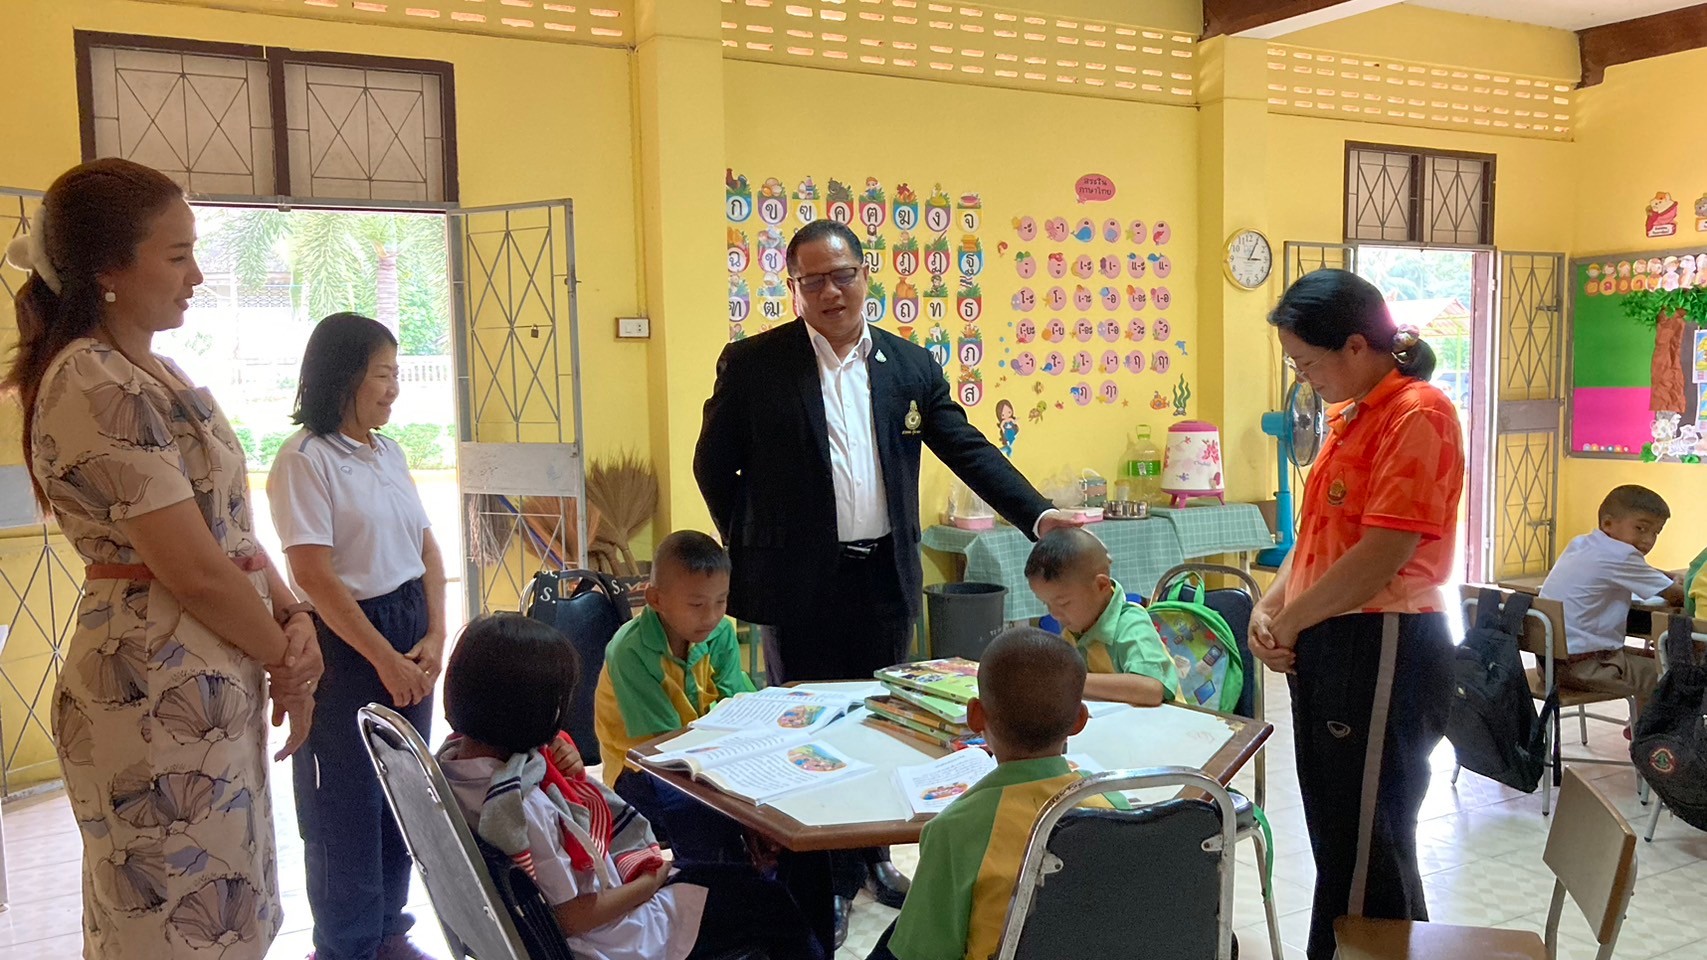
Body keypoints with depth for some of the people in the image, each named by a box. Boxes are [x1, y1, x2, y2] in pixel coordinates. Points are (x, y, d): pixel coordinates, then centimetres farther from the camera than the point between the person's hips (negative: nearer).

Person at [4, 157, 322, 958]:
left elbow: (231, 522, 11)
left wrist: (293, 618, -3)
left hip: (214, 677, 9)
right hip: (158, 691, -9)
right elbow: (194, 569, -21)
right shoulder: (94, 387, -19)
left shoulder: (150, 372, 11)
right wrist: (286, 659, -8)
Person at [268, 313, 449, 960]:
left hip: (410, 634, 7)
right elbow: (314, 574, -17)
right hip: (345, 641, -7)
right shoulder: (305, 459, -12)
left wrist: (433, 637, -3)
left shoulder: (389, 452, 10)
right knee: (347, 801, 5)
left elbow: (426, 547, 9)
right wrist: (384, 659, -16)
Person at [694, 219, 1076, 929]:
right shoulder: (752, 364, -4)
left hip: (886, 576, 4)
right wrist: (755, 548, 1)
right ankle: (821, 878, 20)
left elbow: (968, 449, 3)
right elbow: (714, 466, 2)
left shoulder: (911, 365, 5)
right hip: (800, 584, -3)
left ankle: (871, 855, 34)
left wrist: (1037, 514, -8)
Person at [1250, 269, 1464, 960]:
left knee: (1362, 854, 2)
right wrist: (1270, 606, 3)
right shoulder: (1350, 416, 15)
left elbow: (1382, 556, -22)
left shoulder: (1417, 413, -14)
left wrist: (1291, 623, -11)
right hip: (1329, 646, 9)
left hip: (1381, 650, -9)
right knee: (1338, 837, 18)